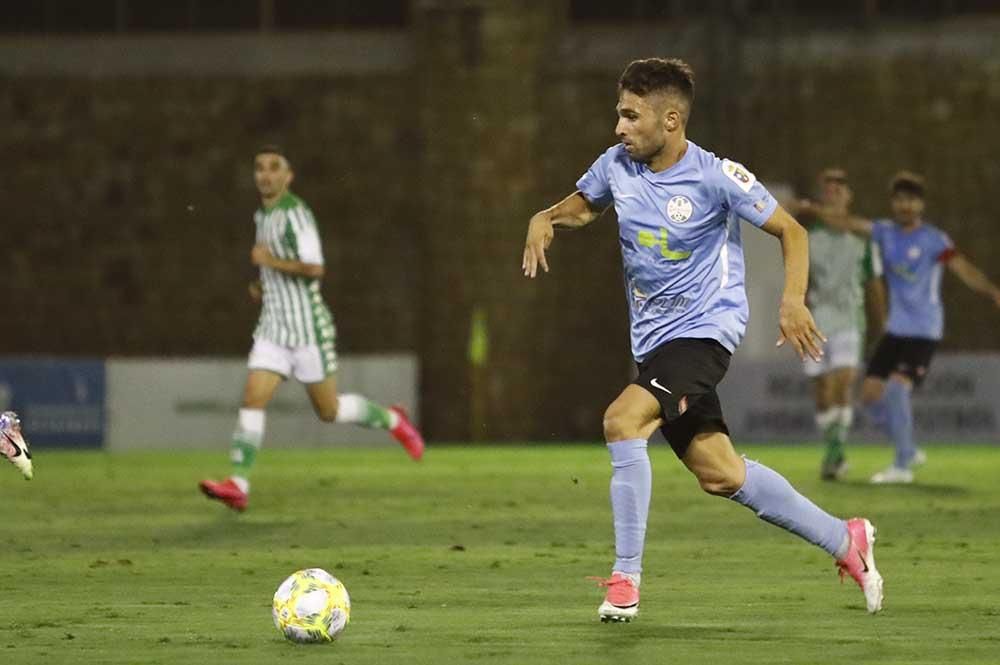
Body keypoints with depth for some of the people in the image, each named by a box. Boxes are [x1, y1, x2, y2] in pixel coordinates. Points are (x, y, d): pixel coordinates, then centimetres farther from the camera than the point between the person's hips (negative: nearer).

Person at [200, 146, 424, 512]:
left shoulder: (296, 213, -15)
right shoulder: (263, 216, 13)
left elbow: (314, 269, -26)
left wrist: (269, 261, -17)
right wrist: (263, 285, 13)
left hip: (309, 327, -7)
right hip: (273, 330, 7)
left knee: (328, 410, 5)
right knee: (252, 400, -10)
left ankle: (392, 420, 32)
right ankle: (238, 486, -17)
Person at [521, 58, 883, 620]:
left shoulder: (716, 177, -14)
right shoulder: (618, 165, 2)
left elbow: (791, 230, -6)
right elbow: (582, 205, 22)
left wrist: (793, 301, -20)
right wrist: (545, 220, 0)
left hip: (706, 329, -7)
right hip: (653, 338, 7)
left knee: (622, 420, -27)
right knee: (720, 475, 5)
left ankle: (626, 578, -20)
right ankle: (845, 540, 22)